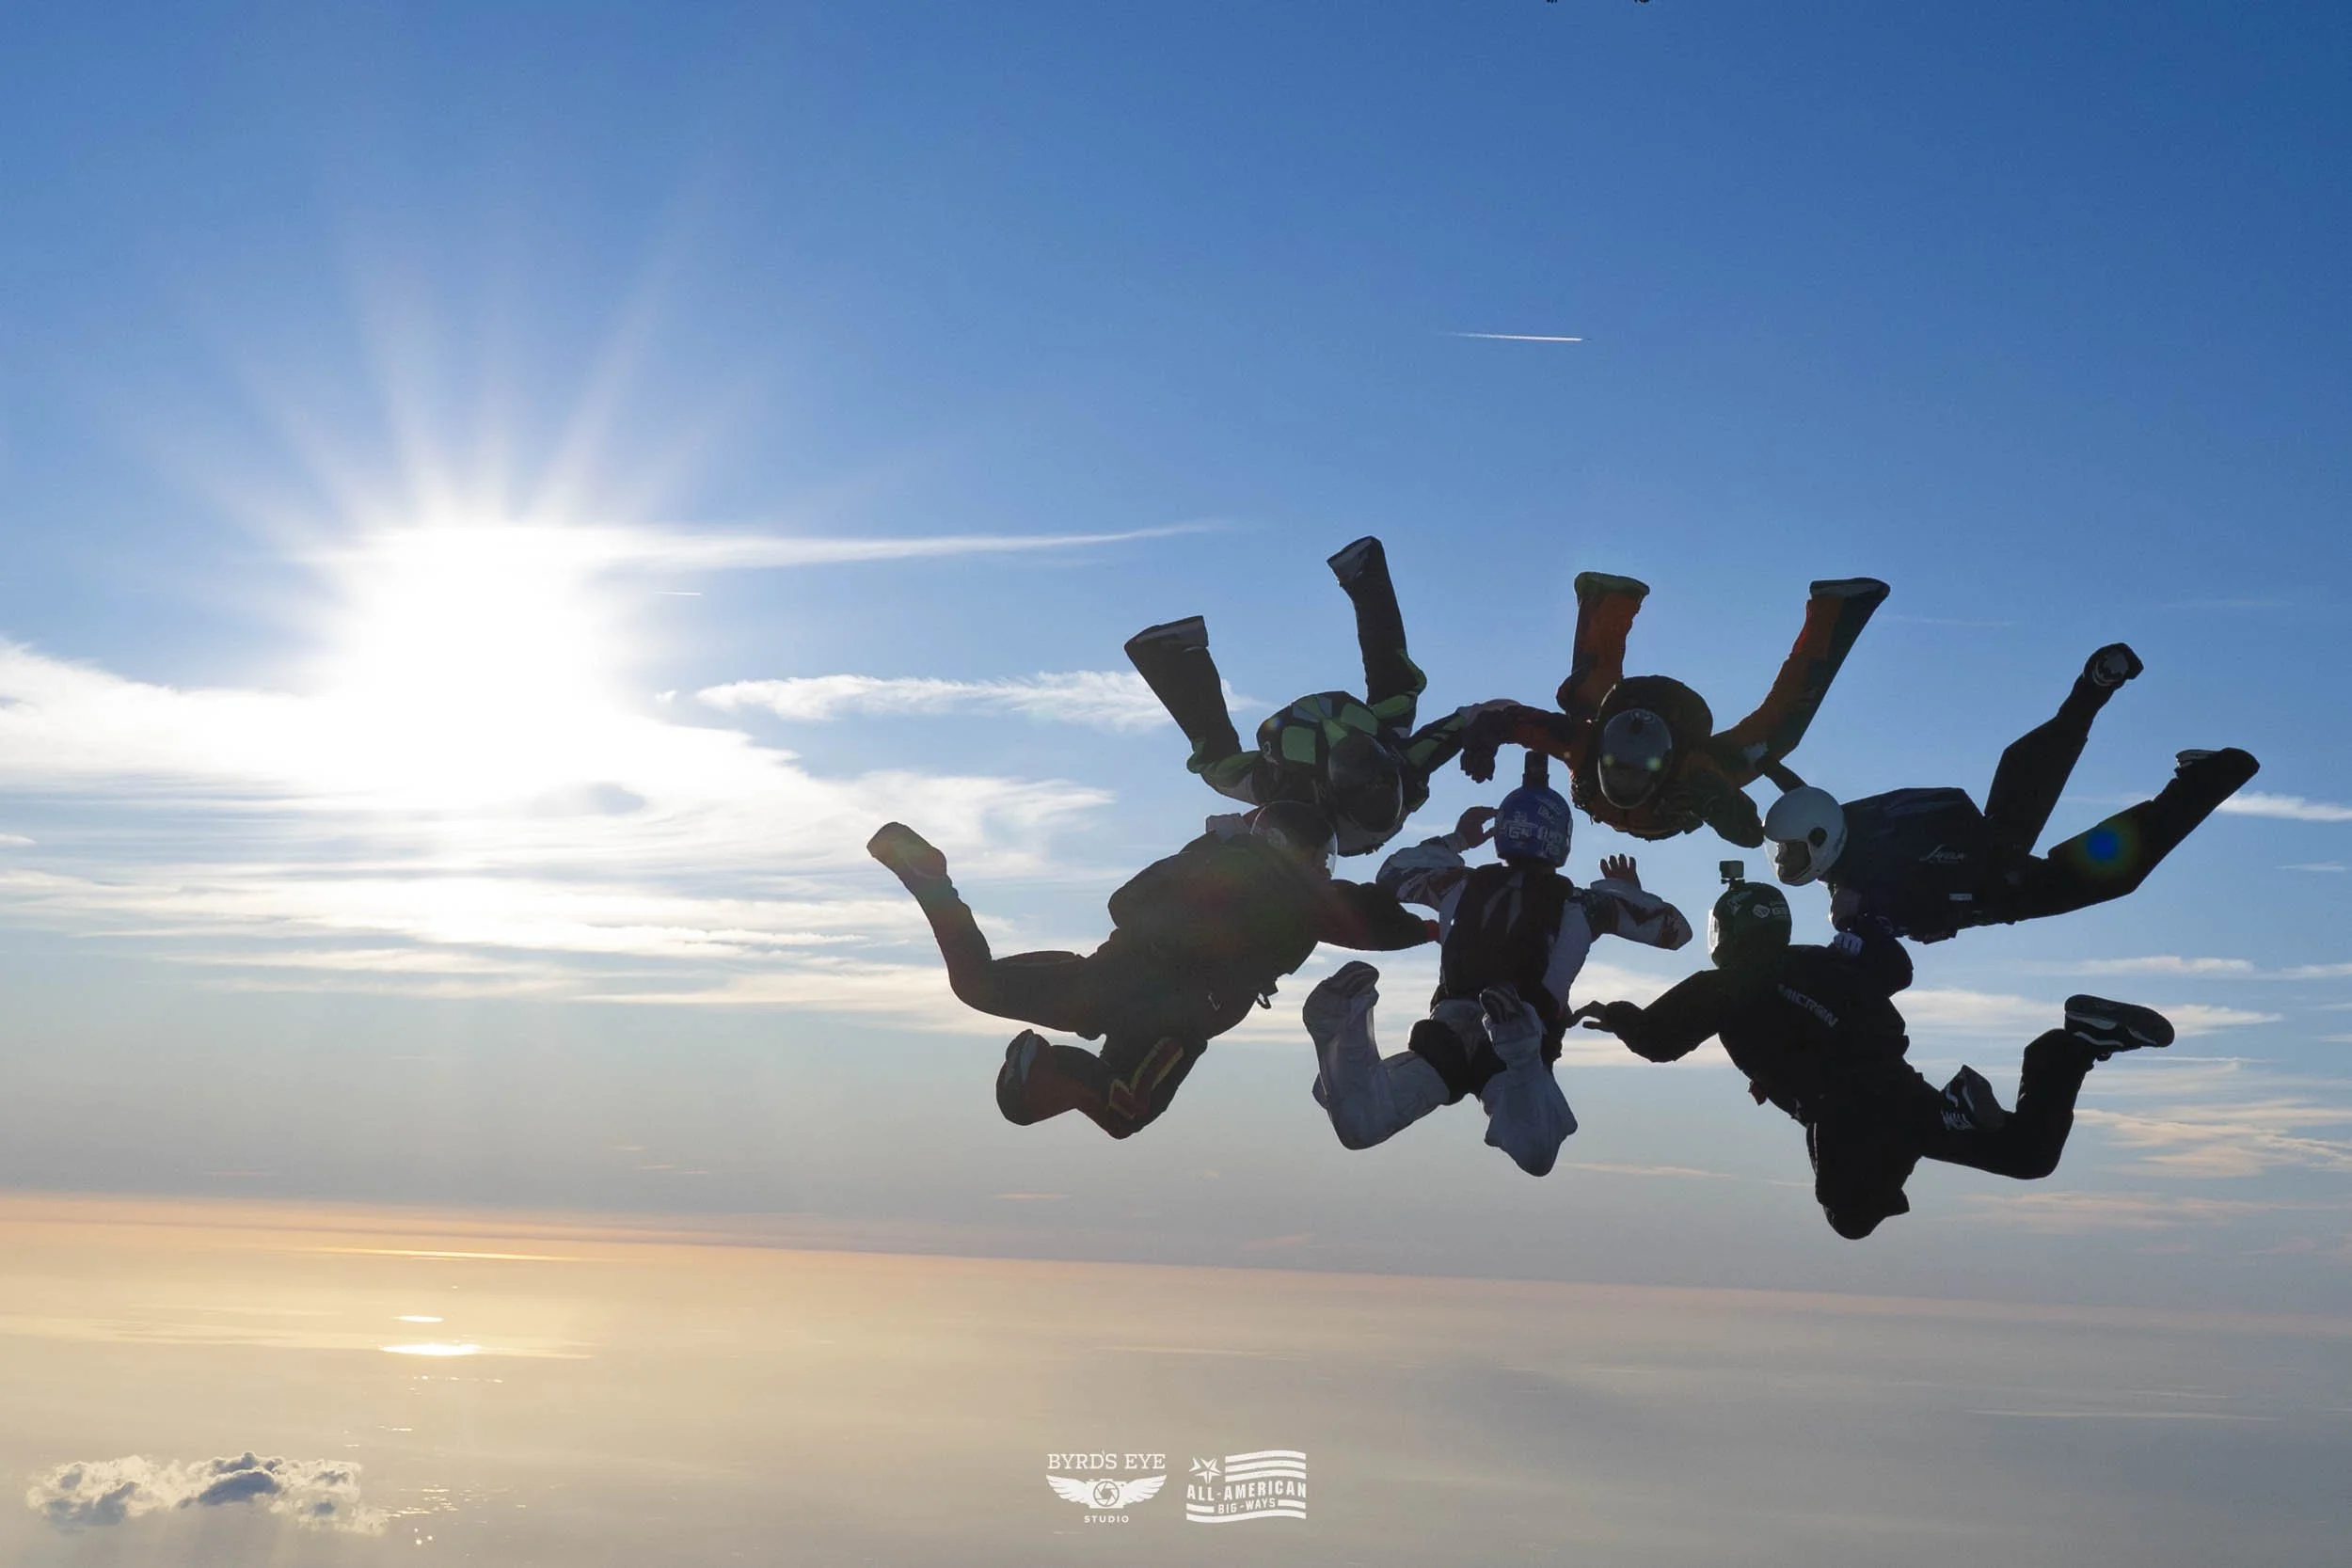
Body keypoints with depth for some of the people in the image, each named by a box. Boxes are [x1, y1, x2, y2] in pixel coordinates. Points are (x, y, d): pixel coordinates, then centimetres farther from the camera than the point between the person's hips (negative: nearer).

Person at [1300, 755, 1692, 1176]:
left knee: (1357, 1125, -10)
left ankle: (1347, 1019, -35)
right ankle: (1517, 1045, -51)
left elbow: (1392, 873, 37)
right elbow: (1674, 928, 21)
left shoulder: (1462, 885, 18)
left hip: (1446, 1037, 3)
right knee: (1534, 1154, -28)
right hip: (1525, 1045, -2)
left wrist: (1454, 840, 49)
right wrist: (1629, 892, 41)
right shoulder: (1578, 904, 13)